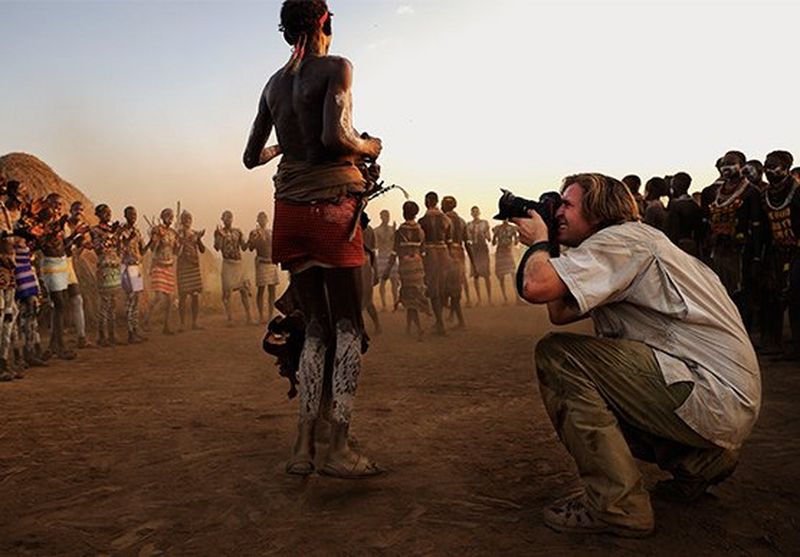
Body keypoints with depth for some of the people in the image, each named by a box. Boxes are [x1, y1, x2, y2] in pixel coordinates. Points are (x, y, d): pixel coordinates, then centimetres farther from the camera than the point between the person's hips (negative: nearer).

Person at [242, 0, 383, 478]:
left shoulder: (275, 83, 15)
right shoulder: (336, 67, -3)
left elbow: (252, 157, 21)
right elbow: (335, 137, -19)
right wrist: (369, 146, 0)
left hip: (290, 210, 6)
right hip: (332, 206, -6)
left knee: (316, 327, 11)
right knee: (350, 326, 2)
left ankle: (304, 448, 9)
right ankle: (340, 449, -2)